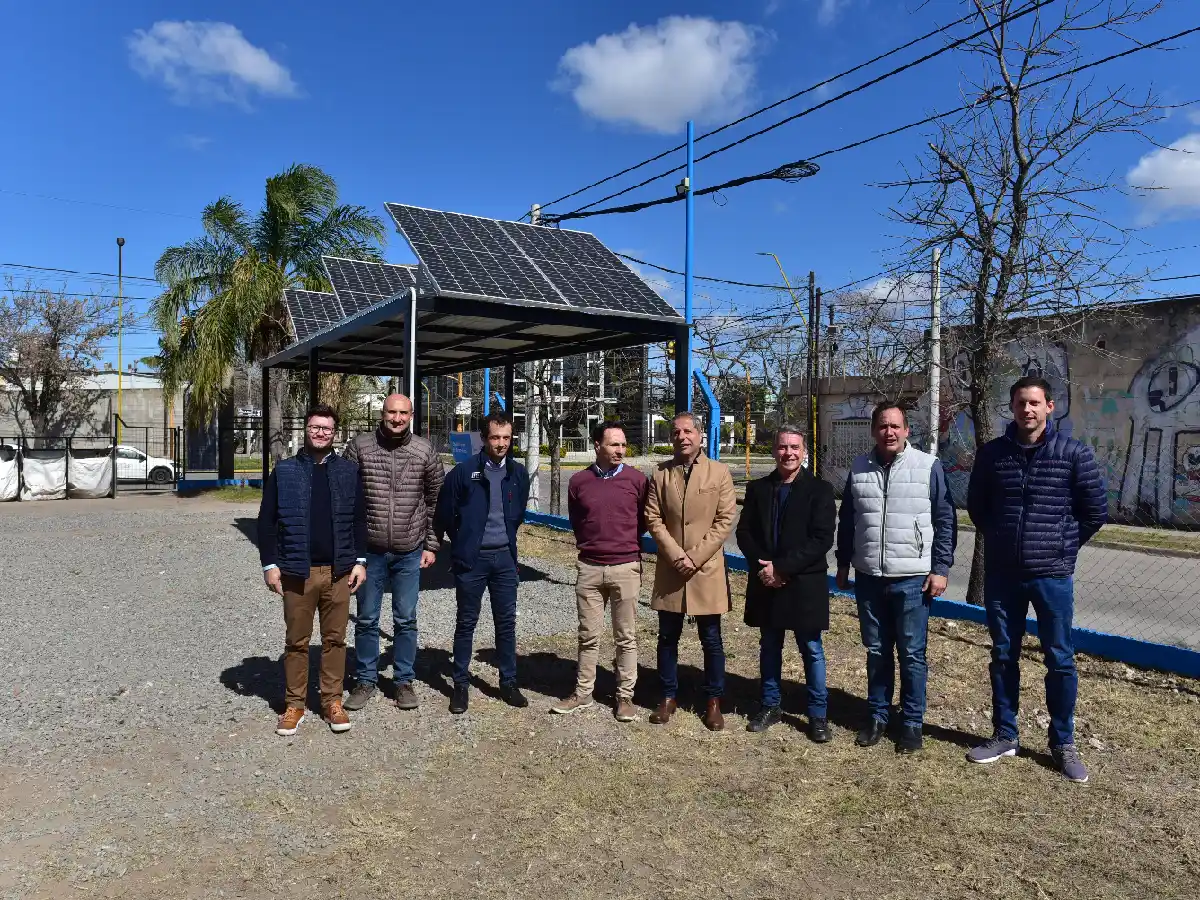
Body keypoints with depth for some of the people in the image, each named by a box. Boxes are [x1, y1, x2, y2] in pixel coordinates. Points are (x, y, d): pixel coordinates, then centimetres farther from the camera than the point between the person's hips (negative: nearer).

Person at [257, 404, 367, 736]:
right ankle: (294, 704, 21)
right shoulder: (284, 471, 3)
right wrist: (270, 564, -3)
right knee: (296, 641, 8)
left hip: (338, 571, 1)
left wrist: (360, 561, 2)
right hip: (297, 572, -1)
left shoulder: (349, 471, 5)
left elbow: (359, 520, 7)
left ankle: (332, 701, 21)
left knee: (334, 639, 9)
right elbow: (267, 522, 2)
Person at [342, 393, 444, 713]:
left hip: (410, 553, 0)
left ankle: (404, 681, 24)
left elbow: (436, 500, 4)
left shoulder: (425, 451, -2)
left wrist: (431, 545, 2)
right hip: (369, 550, 0)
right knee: (366, 619, 11)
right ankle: (365, 680, 26)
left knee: (406, 621, 10)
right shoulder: (359, 446, -4)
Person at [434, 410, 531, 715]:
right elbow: (444, 514, 0)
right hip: (471, 559, -3)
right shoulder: (464, 472, -9)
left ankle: (509, 683, 21)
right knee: (466, 623, 7)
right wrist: (462, 543, 7)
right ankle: (460, 685, 19)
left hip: (504, 557, 3)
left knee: (506, 621, 9)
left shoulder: (518, 473, 2)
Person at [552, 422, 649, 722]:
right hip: (589, 568, 1)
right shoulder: (578, 481, 1)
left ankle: (625, 697, 18)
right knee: (588, 636, 11)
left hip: (625, 567, -1)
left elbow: (644, 519, 9)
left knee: (626, 637, 7)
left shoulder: (637, 479, -3)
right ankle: (582, 693, 22)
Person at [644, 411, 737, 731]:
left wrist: (695, 556, -12)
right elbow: (653, 519, 0)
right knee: (667, 638, 10)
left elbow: (725, 519, -5)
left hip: (707, 570, -2)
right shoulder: (660, 474, 4)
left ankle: (714, 701, 21)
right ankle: (668, 697, 25)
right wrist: (677, 556, -11)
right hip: (670, 569, 2)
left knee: (711, 640, 7)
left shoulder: (719, 472, -1)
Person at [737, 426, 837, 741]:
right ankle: (770, 706, 28)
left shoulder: (820, 489, -5)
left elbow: (822, 539, -13)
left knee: (812, 650, 6)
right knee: (769, 647, 14)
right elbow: (744, 533, 4)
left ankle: (818, 715, 19)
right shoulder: (757, 488, 6)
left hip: (805, 584, -3)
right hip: (766, 583, 3)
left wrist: (782, 568, -17)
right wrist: (763, 567, -12)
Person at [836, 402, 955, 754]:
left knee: (912, 654, 6)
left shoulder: (928, 467, -5)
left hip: (912, 579, -3)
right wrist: (843, 564, 13)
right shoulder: (859, 468, 6)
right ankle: (877, 716, 27)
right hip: (868, 578, 3)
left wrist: (940, 568, -7)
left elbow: (945, 521, -3)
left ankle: (912, 722, 20)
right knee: (877, 652, 13)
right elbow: (847, 521, 13)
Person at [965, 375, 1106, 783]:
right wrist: (1000, 539, 10)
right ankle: (1004, 736, 26)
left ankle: (1063, 744, 24)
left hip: (1052, 576, -2)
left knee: (1060, 660, 7)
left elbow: (1096, 511, 2)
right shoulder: (991, 453, 0)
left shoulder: (1074, 453, -5)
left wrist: (1062, 547, 5)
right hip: (1001, 574, 2)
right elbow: (976, 505, 13)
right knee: (1003, 656, 12)